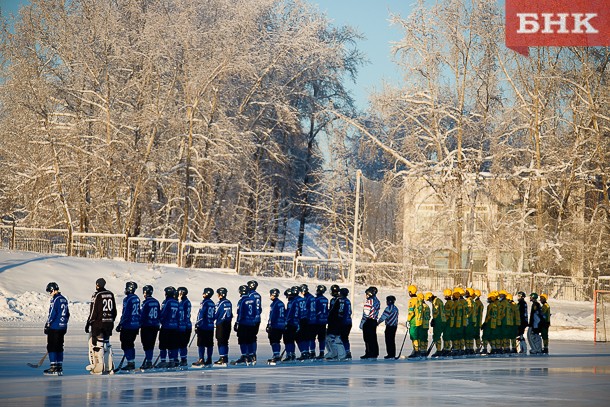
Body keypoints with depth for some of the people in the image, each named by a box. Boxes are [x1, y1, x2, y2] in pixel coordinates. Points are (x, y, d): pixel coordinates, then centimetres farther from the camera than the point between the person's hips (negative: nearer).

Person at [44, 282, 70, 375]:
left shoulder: (55, 299, -13)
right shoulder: (64, 299, 13)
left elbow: (52, 314, -16)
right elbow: (67, 314, 20)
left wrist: (47, 326, -10)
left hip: (54, 328, -8)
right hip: (62, 327, 8)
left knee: (51, 347, -3)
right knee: (59, 347, 12)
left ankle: (54, 367, -7)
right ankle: (60, 367, 13)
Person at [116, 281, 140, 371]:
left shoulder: (127, 299, -15)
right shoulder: (137, 298, 10)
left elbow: (125, 314, -18)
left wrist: (120, 324, -11)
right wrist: (138, 324, 24)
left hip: (128, 326, -8)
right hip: (135, 326, 8)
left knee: (126, 345, -3)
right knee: (130, 344, 16)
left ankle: (130, 363, -7)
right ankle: (132, 363, 17)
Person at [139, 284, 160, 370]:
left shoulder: (146, 303, -12)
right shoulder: (156, 302, 9)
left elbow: (142, 315, -13)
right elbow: (159, 314, 14)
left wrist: (140, 324, -6)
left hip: (146, 326, -7)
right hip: (155, 326, 7)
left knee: (147, 344, -4)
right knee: (151, 344, 11)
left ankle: (148, 362, -7)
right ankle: (149, 362, 14)